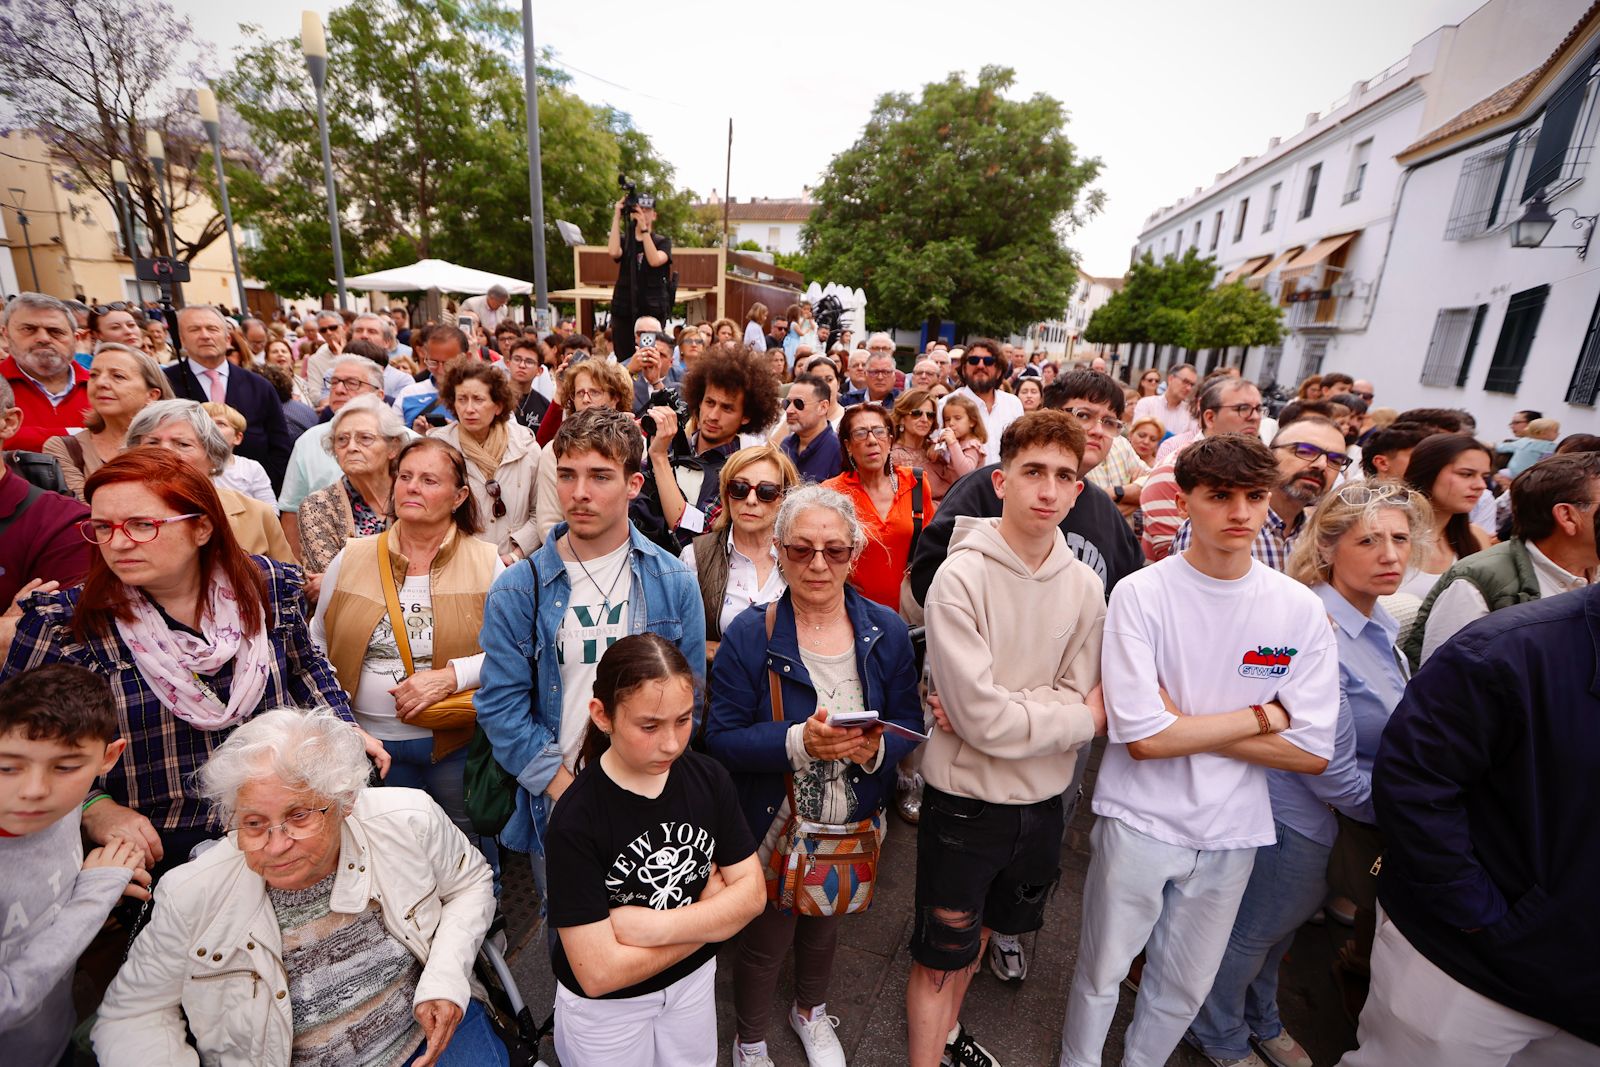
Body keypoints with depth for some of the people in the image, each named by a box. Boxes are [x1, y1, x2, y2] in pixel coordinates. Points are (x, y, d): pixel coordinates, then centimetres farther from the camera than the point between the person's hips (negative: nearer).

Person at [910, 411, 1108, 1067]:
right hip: (964, 798, -5)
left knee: (980, 928, 27)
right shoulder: (961, 577, -21)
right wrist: (1088, 717, -12)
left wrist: (997, 712, -22)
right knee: (940, 953, 12)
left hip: (1042, 799, 5)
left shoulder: (1085, 587, -5)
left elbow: (1080, 704, -7)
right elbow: (985, 721, -24)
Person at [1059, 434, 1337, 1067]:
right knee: (1101, 973, 16)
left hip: (1232, 831, 3)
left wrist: (1183, 725, -17)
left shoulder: (1301, 610, -6)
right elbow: (1142, 738, -20)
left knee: (1185, 988, 22)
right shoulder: (1141, 594, -16)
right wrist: (1261, 715, -13)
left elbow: (1312, 752, -8)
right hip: (1140, 820, -3)